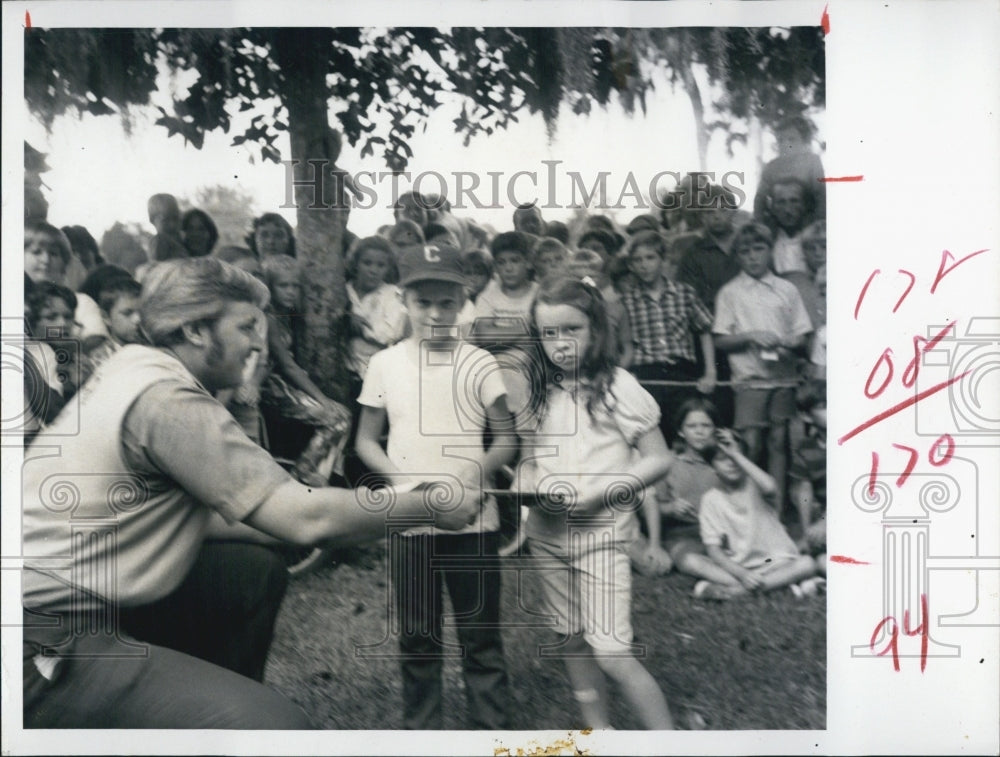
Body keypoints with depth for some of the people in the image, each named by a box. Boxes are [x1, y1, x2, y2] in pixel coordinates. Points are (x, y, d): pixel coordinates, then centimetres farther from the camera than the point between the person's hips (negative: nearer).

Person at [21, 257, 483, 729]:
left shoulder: (139, 370, 10)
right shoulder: (165, 397, -20)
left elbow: (203, 516, 13)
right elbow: (305, 517, -22)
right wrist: (434, 505, -8)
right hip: (46, 646, -10)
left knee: (258, 573, 15)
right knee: (278, 726, -23)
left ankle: (225, 704, 26)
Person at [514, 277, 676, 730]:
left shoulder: (617, 387, -9)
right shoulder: (536, 392, 5)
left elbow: (658, 459, -9)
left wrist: (596, 494, -19)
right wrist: (529, 487, -10)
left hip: (601, 532, -5)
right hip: (547, 534, 6)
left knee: (611, 652, -8)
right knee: (572, 641, 16)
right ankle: (598, 727, 33)